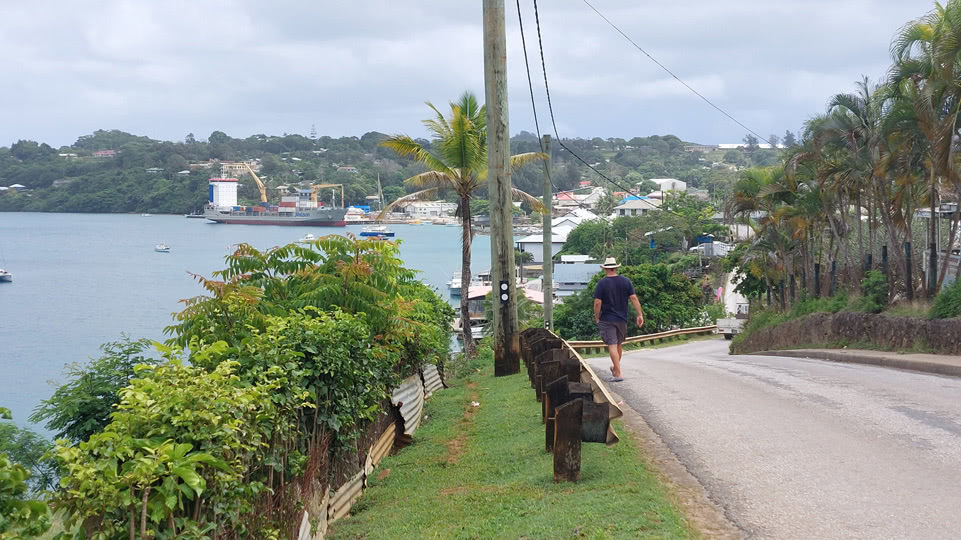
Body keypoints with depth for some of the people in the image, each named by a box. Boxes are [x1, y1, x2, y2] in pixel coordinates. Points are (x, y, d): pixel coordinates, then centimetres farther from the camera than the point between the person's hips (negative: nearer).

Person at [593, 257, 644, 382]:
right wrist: (640, 314, 0)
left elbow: (597, 303, -13)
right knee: (619, 344, 20)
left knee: (612, 345, -5)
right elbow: (634, 298, -3)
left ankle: (618, 374, -11)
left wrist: (597, 318, -1)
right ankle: (615, 368, 37)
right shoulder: (626, 281, 1)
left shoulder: (602, 283, -10)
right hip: (622, 319, 4)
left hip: (607, 320, -4)